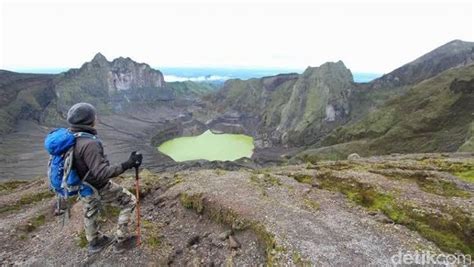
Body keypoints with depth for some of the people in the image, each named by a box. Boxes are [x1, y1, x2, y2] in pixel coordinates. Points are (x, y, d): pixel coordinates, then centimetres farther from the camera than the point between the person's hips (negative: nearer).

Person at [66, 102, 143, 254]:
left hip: (83, 185, 9)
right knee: (129, 202, 7)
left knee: (90, 213, 29)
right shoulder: (89, 143, -35)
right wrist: (126, 165, -41)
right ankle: (121, 240, 18)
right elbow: (101, 173, -37)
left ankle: (94, 242, 53)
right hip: (98, 187, -9)